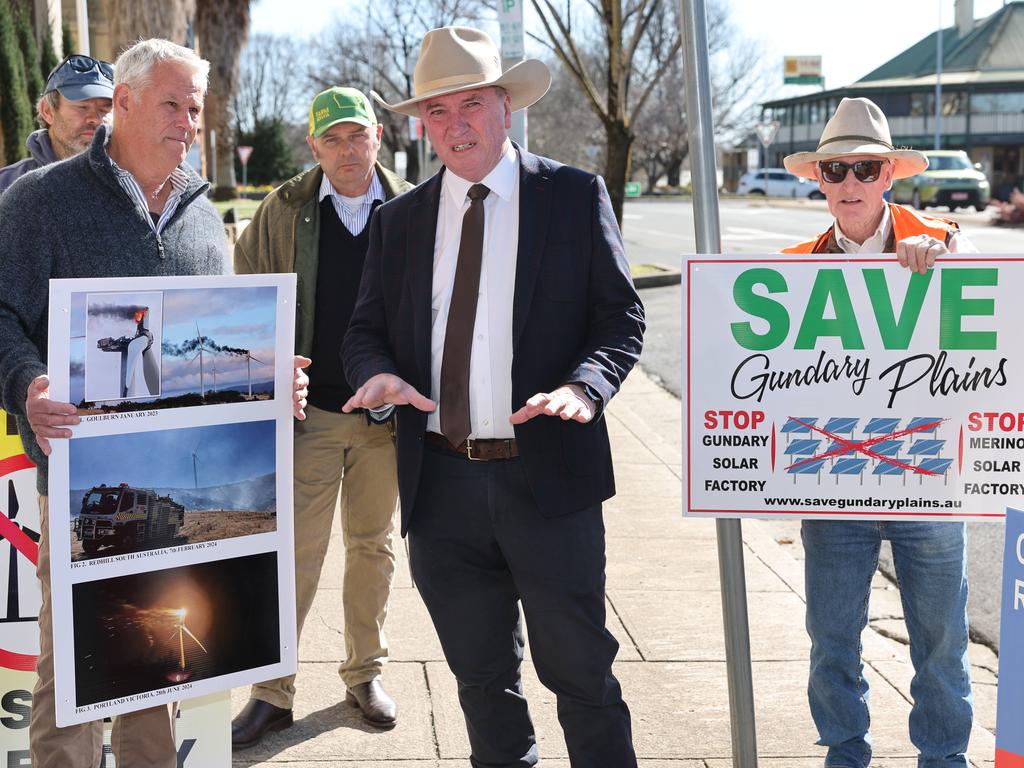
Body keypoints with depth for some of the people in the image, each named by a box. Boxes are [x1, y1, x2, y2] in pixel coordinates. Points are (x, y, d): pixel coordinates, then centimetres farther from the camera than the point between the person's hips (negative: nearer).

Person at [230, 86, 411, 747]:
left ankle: (366, 672, 28)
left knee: (374, 546, 13)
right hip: (309, 411, -1)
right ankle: (274, 692, 10)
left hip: (386, 411, 1)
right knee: (296, 553, 0)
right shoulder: (283, 211, 1)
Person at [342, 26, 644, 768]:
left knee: (580, 672, 4)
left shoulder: (574, 196, 1)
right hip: (441, 483, 3)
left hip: (548, 477, -3)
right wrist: (379, 372, -12)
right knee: (482, 678, 15)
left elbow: (621, 315, -1)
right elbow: (367, 329, 12)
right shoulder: (398, 220, 10)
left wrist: (583, 385, -21)